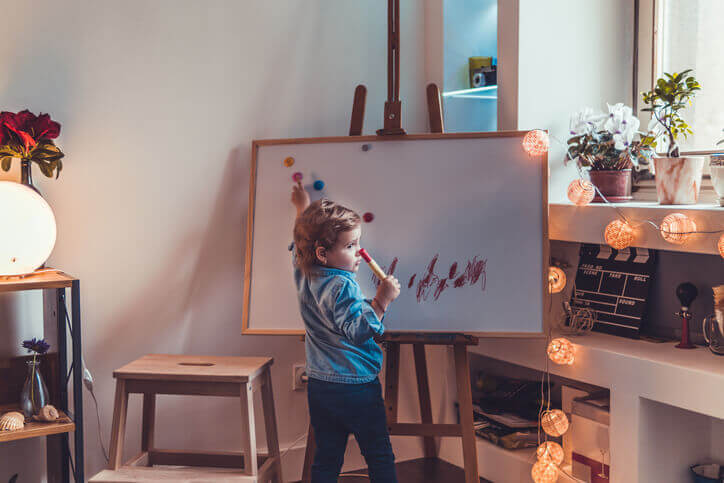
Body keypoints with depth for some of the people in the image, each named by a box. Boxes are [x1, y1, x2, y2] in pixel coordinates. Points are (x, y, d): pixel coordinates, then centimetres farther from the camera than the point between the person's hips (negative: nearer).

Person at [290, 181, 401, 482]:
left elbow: (300, 244, 23)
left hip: (318, 387, 7)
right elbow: (357, 332, -28)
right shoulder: (341, 287, -22)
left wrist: (303, 208, 36)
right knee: (379, 457, 7)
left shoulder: (303, 272, 3)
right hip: (356, 386, -7)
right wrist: (380, 302, -30)